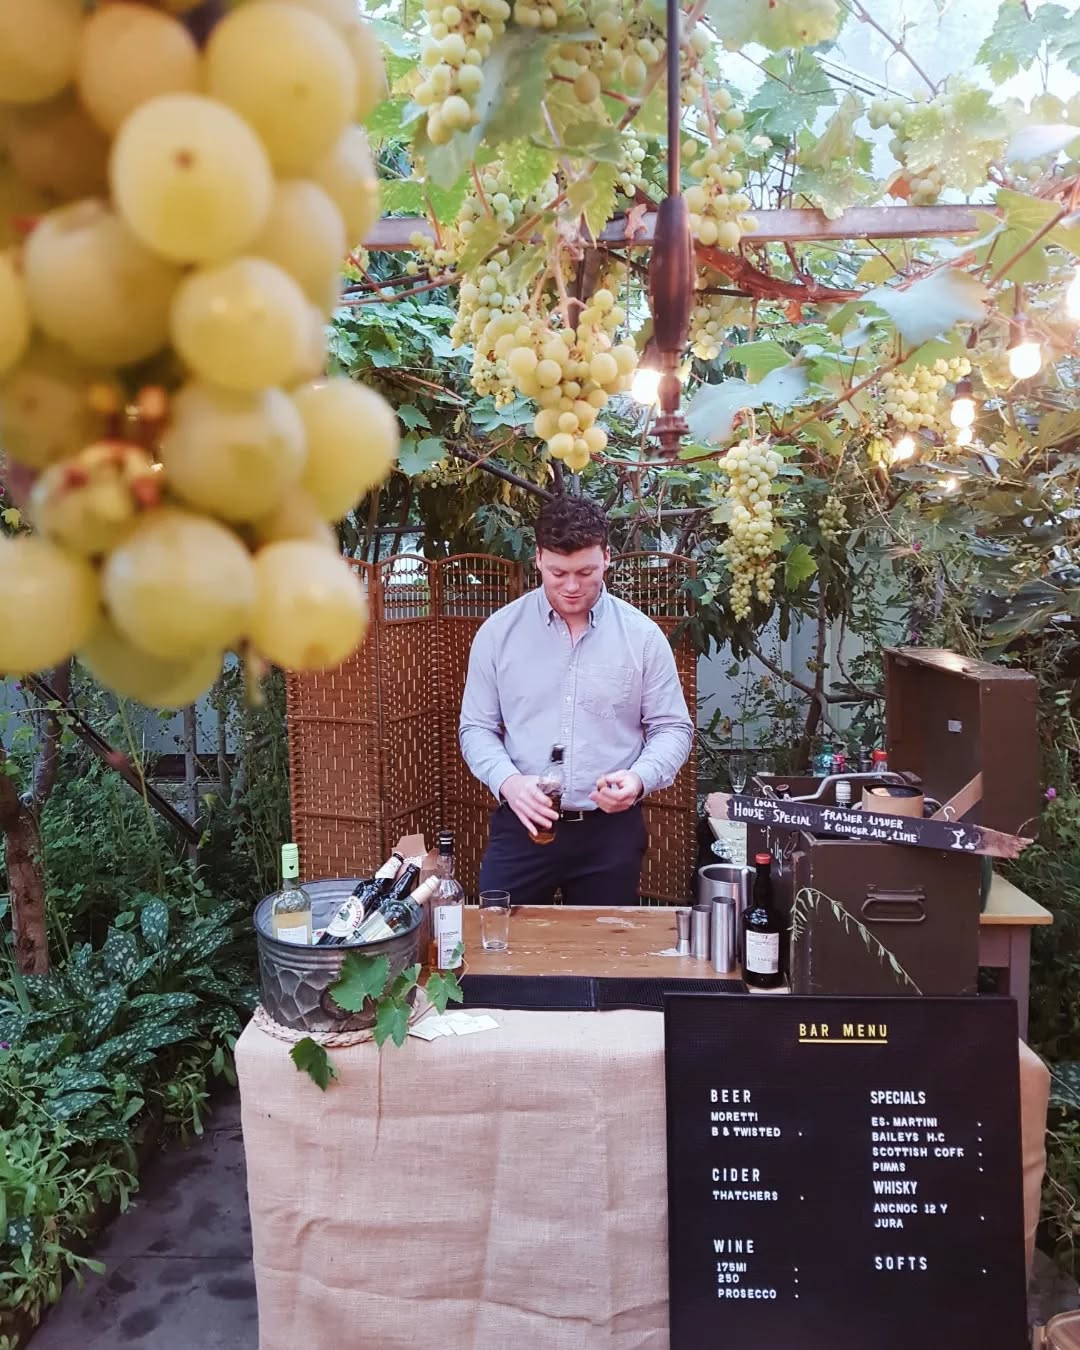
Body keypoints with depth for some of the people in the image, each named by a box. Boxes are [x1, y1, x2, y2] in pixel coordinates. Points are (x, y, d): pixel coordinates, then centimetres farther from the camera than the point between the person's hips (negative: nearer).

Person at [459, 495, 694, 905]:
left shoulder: (642, 635, -2)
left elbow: (672, 728, 3)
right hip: (521, 826, 0)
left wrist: (639, 778, -18)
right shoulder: (498, 631, -1)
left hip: (611, 830, 0)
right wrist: (508, 781, -17)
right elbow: (476, 728, 3)